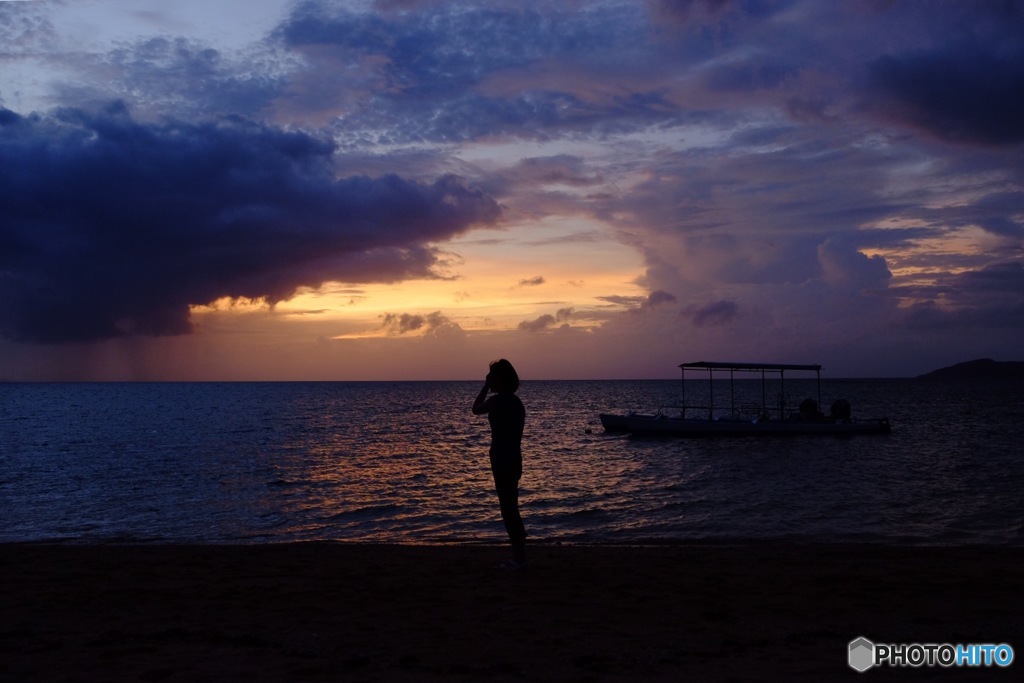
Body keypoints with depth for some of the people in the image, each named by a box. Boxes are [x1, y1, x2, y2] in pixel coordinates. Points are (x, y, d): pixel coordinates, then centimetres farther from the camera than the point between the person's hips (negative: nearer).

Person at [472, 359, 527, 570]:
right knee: (511, 508, 15)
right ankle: (519, 556, 21)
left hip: (503, 462, -9)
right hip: (513, 460, 9)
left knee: (508, 508, -4)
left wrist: (485, 386, 5)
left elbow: (476, 409, 2)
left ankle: (519, 557, 0)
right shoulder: (515, 402, 12)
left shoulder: (498, 401, -16)